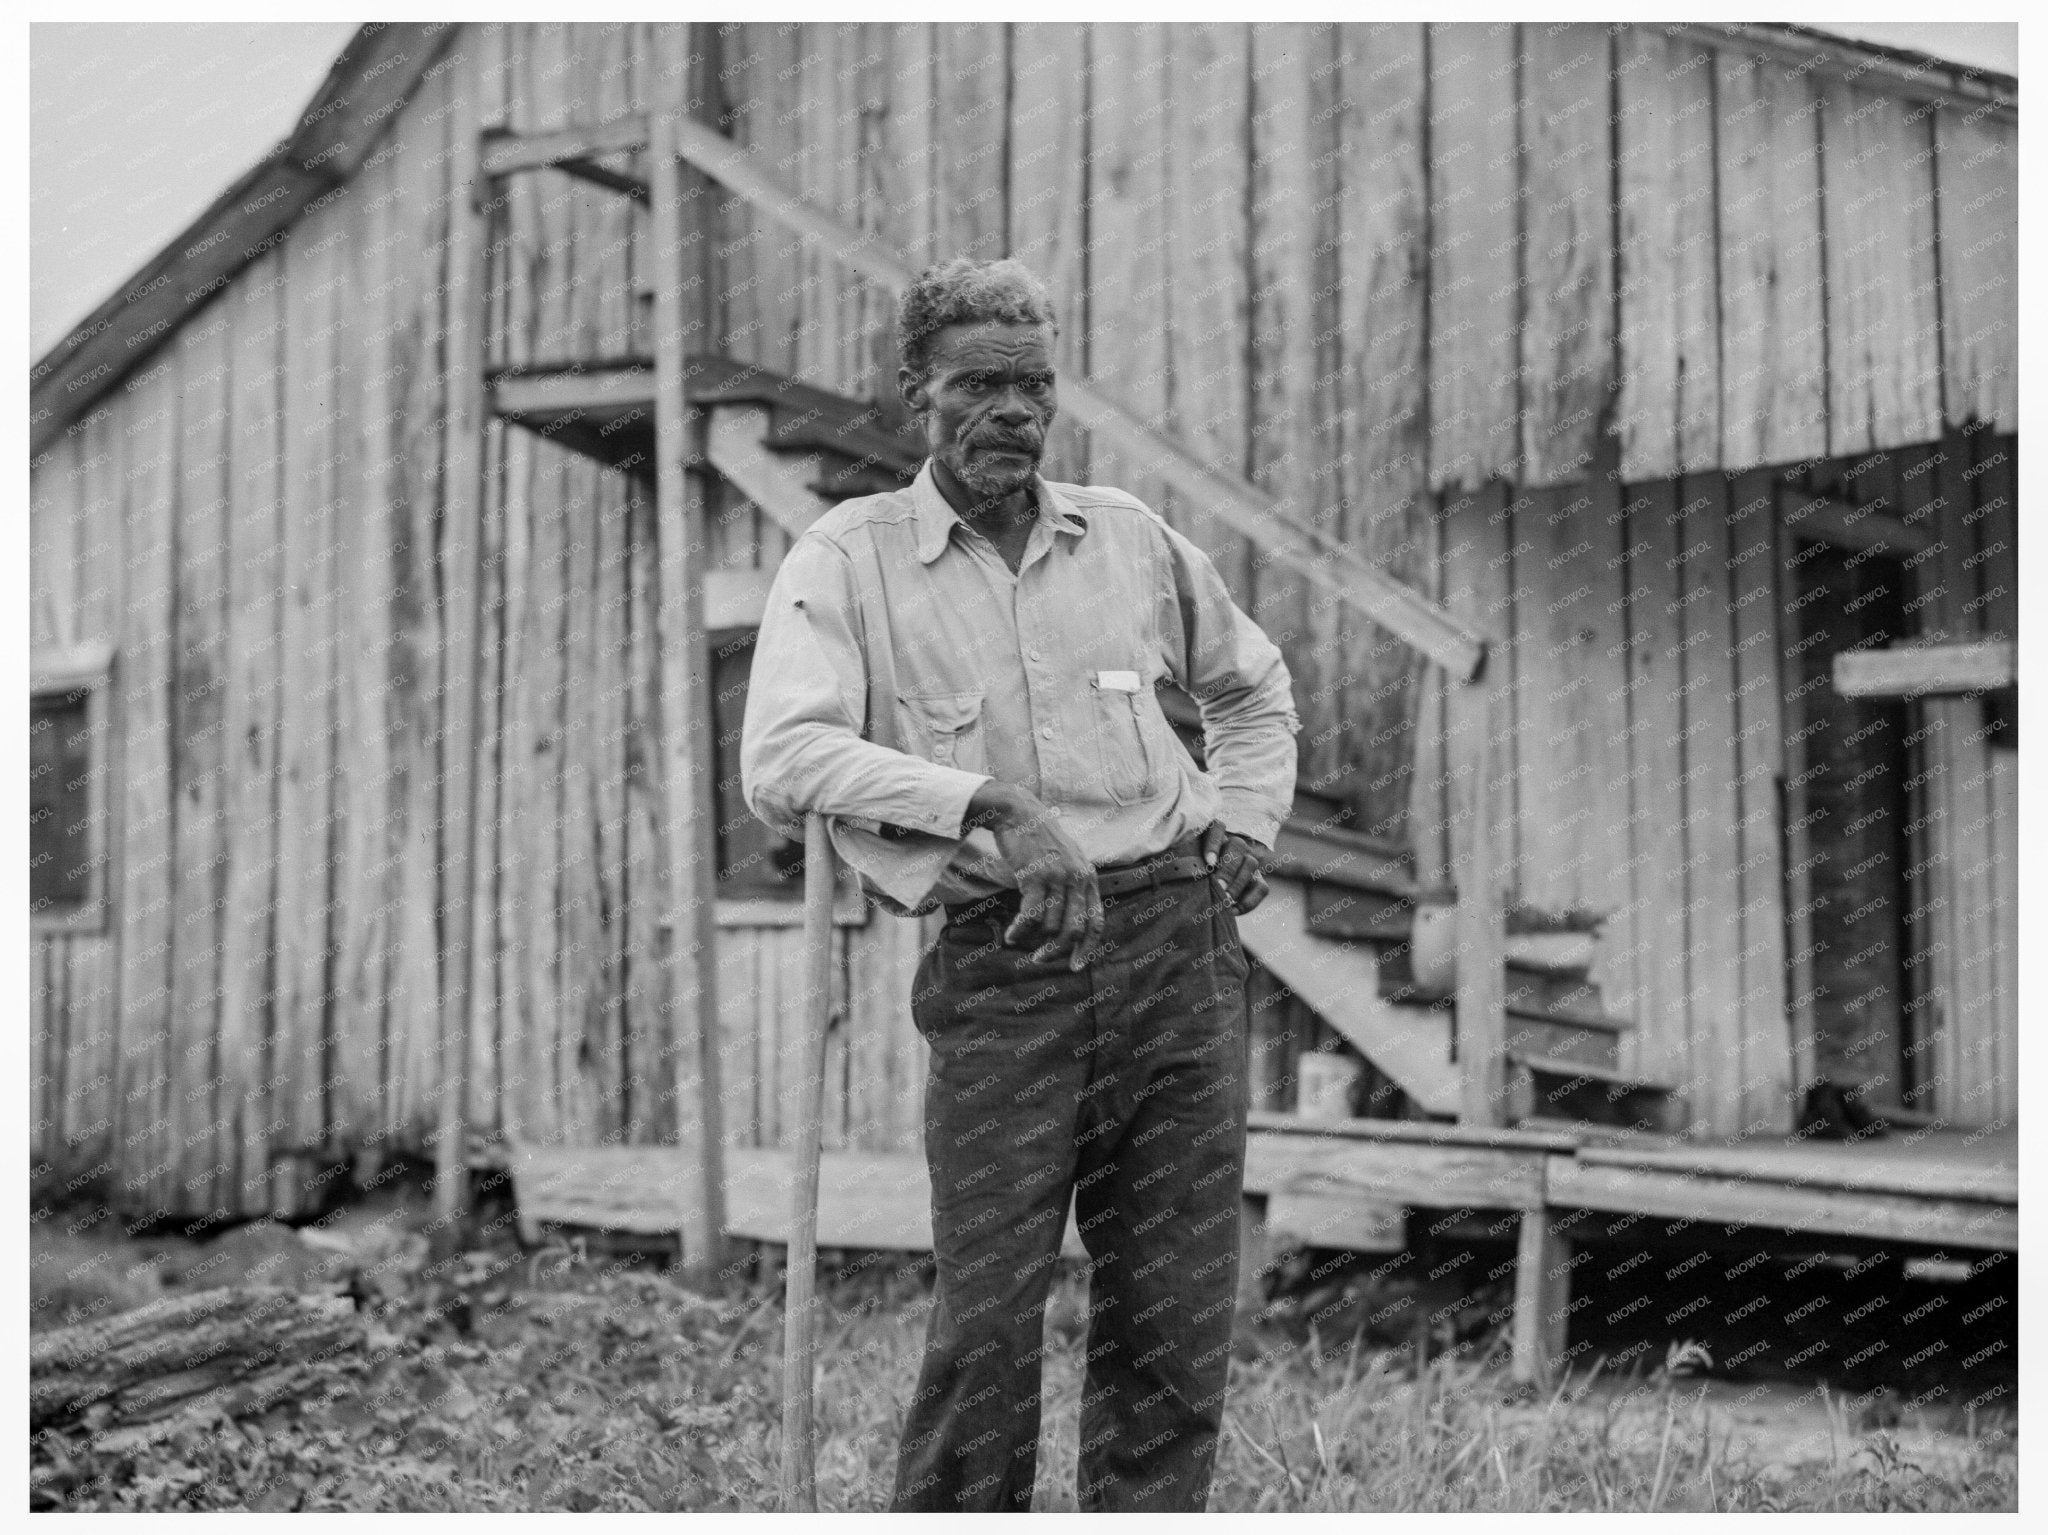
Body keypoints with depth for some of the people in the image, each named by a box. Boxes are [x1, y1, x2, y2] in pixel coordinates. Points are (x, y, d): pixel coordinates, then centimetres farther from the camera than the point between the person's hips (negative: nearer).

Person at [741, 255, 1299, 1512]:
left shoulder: (1130, 539, 14)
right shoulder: (847, 559, 2)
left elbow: (1256, 687, 33)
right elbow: (782, 762, -15)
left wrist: (1245, 823, 16)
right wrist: (991, 807, -22)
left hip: (1179, 946, 4)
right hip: (1000, 967, -4)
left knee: (1178, 1325, 4)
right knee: (989, 1324, -10)